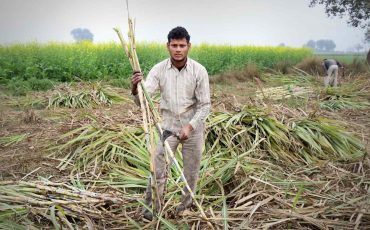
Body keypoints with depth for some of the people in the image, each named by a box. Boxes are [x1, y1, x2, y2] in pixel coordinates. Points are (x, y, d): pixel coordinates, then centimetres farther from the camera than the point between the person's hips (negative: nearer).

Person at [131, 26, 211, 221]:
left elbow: (205, 105, -10)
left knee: (191, 170, 14)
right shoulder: (158, 70, -13)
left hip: (193, 127, 0)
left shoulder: (199, 71, -16)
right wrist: (135, 89, -43)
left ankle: (186, 203, 38)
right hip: (168, 126, 0)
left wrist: (190, 126, -23)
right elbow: (142, 101, -20)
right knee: (158, 168, -1)